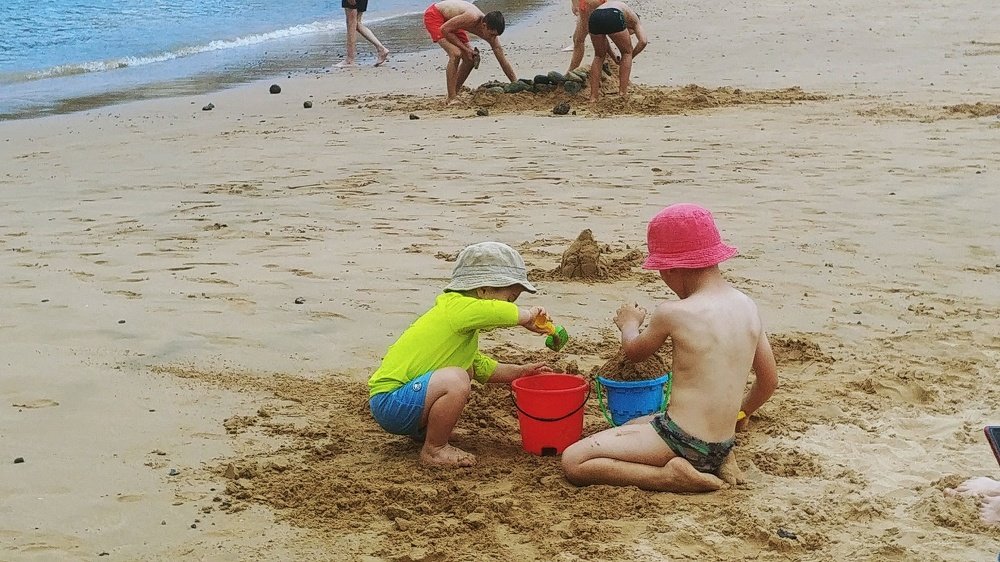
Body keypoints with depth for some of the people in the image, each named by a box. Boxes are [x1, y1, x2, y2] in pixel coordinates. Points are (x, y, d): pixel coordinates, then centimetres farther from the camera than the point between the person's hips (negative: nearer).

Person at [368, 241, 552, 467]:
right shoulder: (457, 307, -16)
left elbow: (483, 368, 29)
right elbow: (515, 315, -29)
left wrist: (519, 372, 20)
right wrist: (529, 315, -8)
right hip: (388, 403, -11)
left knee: (468, 369, 23)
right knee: (456, 380, -30)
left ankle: (423, 432, 15)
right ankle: (434, 450, -10)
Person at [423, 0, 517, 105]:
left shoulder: (491, 31, -14)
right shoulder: (472, 18, -37)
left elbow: (503, 61, -8)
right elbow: (444, 30, -27)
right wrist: (465, 48, -24)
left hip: (449, 20, 8)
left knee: (469, 60, 2)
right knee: (455, 54, -25)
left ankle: (453, 95, 15)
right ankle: (451, 98, -19)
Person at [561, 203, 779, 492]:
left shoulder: (672, 313, -16)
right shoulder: (747, 305, 3)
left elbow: (634, 352, 6)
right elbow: (769, 380, 14)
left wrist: (630, 323, 29)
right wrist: (741, 413, 34)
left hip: (682, 441, -8)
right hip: (722, 444, 8)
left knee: (573, 461, -4)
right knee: (633, 424, 34)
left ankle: (673, 477, -13)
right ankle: (716, 464, 12)